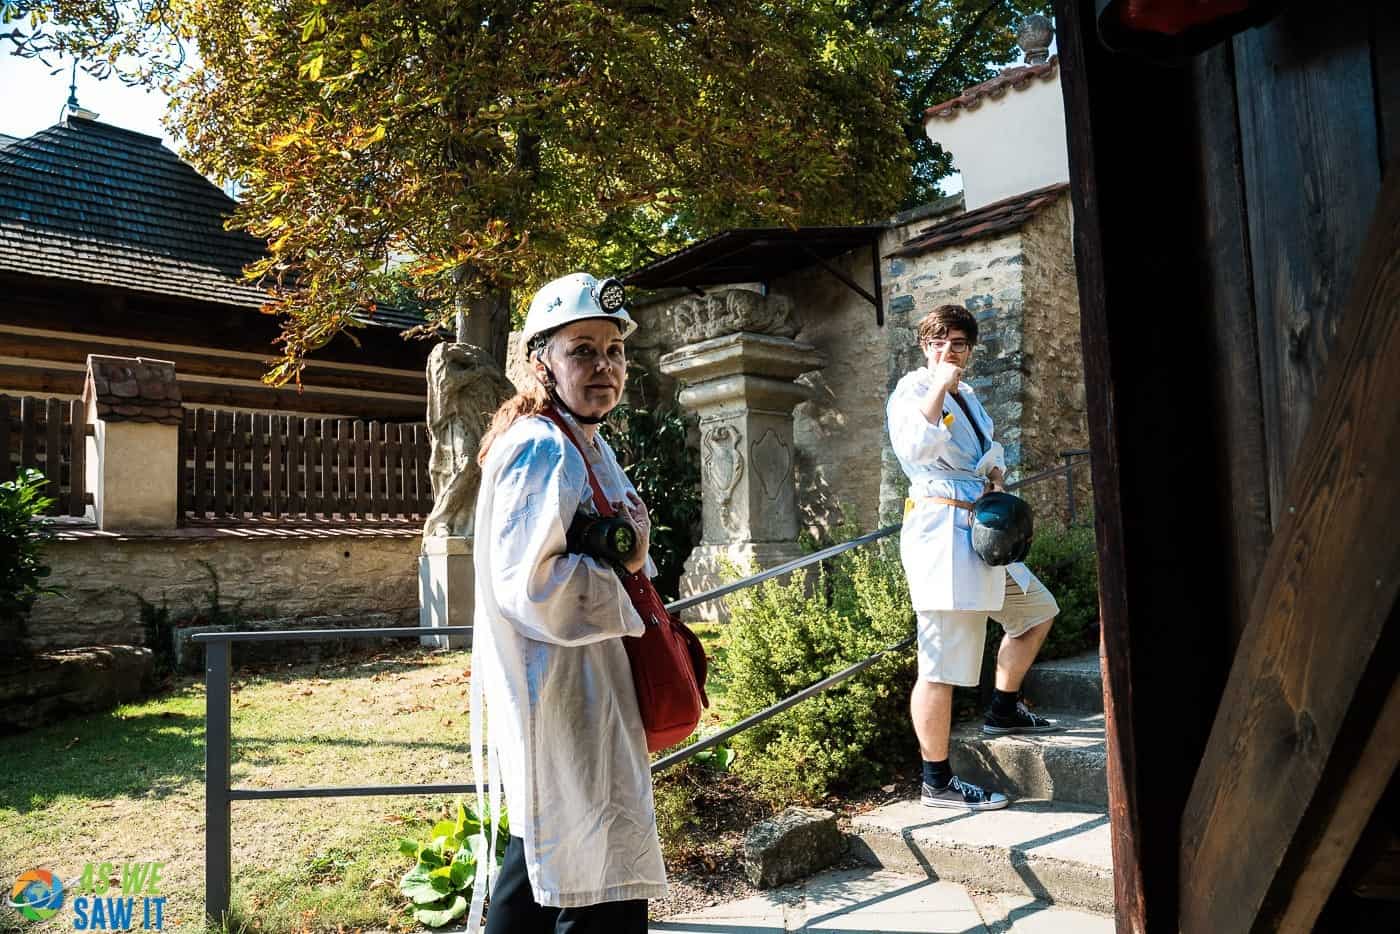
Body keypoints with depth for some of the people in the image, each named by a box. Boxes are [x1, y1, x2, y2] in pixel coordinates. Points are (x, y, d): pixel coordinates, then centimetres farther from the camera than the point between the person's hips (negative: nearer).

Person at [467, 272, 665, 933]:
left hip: (586, 698, 11)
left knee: (539, 860, 24)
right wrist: (625, 585, -13)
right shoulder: (543, 451, -19)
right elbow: (529, 587, -27)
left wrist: (630, 556, 1)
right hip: (562, 707, -10)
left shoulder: (590, 447, 13)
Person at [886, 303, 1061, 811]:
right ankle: (937, 782, -1)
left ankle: (1003, 711, 35)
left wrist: (996, 474, 11)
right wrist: (939, 385, -22)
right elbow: (912, 446, -28)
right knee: (942, 664, -9)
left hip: (979, 530, 10)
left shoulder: (966, 395, 20)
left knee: (1036, 611, 25)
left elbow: (987, 452, 33)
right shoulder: (913, 389, -7)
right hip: (941, 530, -10)